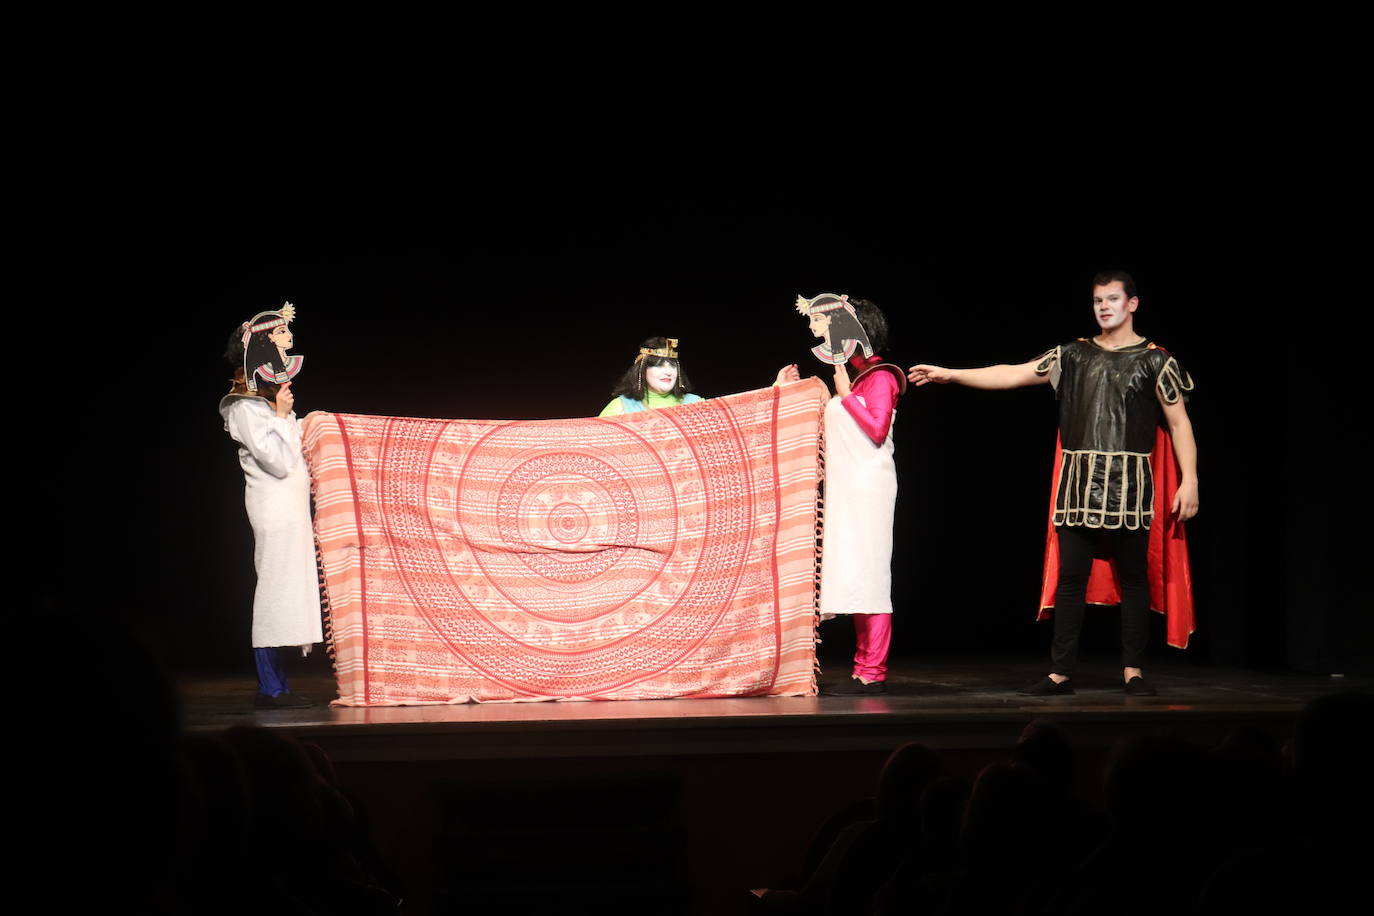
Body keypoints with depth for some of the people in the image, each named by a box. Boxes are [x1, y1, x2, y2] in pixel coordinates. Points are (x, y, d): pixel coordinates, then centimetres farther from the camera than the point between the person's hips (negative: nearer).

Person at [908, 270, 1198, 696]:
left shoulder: (1155, 360, 3)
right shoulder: (1074, 355, 11)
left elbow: (1179, 423, 2)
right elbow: (1012, 374, 8)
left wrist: (1189, 479, -7)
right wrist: (950, 375, 1)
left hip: (1129, 484, -2)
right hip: (1078, 482, 3)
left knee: (1134, 577, 1)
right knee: (1070, 576, 1)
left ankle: (1133, 671, 9)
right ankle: (1060, 672, 3)